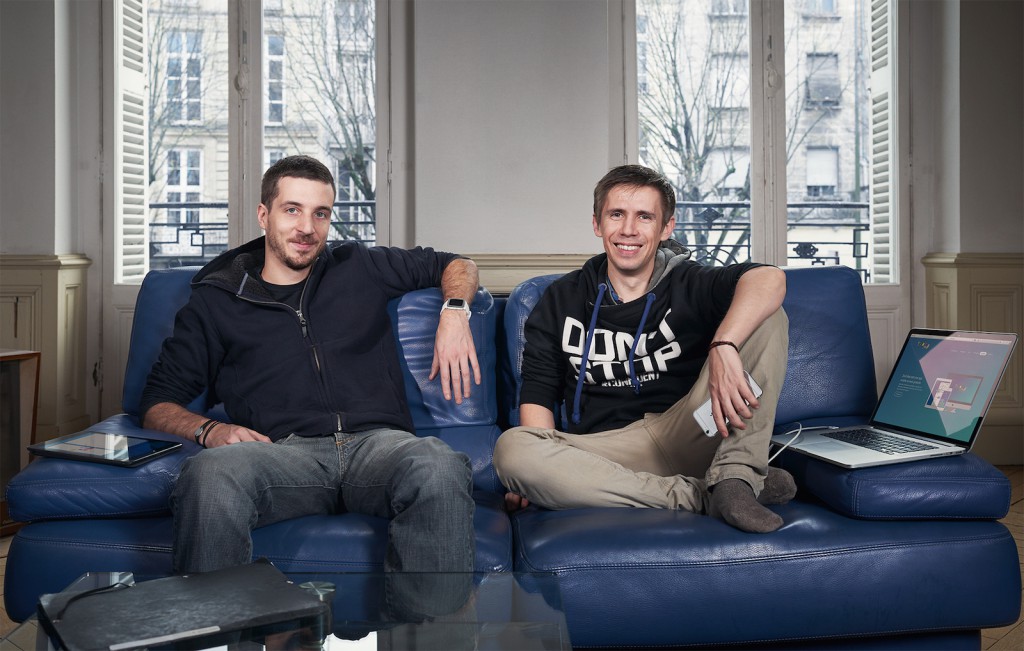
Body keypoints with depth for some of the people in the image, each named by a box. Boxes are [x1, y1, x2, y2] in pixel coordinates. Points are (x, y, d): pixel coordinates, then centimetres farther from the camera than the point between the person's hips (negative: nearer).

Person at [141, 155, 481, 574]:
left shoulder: (359, 268, 23)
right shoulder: (215, 302, 19)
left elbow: (456, 265, 34)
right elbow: (158, 404, 17)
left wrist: (454, 312, 11)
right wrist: (208, 430, -5)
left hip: (377, 441, 1)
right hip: (283, 451, 0)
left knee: (441, 468, -36)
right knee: (210, 473, -37)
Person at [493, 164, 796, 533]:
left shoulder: (688, 285, 5)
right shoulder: (562, 300, 10)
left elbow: (768, 279, -15)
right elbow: (538, 391, 5)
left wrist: (724, 345, -36)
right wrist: (533, 476, -13)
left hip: (687, 438, 0)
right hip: (603, 451, 1)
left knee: (768, 319, -12)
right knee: (512, 449, -32)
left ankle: (734, 478, -23)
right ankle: (698, 495, -26)